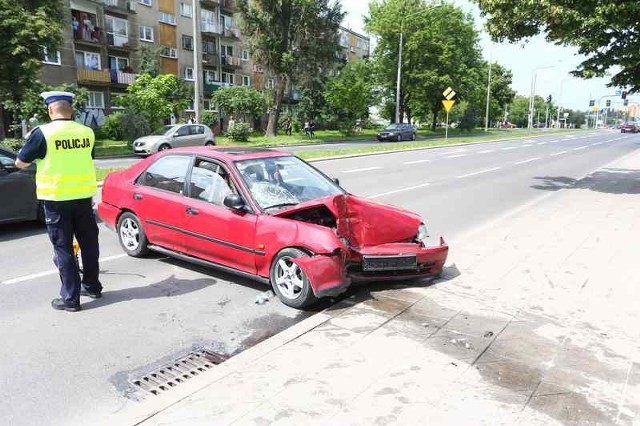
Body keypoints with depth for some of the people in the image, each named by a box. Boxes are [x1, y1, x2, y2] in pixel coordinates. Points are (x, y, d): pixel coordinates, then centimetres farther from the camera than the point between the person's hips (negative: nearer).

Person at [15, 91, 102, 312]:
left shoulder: (43, 132, -10)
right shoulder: (87, 132, 2)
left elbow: (20, 163, -1)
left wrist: (32, 148, 17)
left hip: (56, 198, -4)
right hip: (83, 196, 4)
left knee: (63, 248, 3)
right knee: (89, 242, 15)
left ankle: (70, 298, 7)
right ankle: (92, 286, 27)